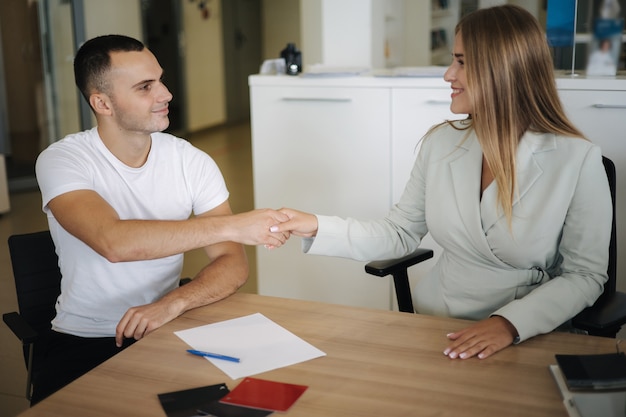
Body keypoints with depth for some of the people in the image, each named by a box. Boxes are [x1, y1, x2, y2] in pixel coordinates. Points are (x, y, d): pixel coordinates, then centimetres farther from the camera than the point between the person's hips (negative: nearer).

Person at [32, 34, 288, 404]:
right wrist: (232, 225, -33)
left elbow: (234, 265, -7)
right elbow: (113, 242, -31)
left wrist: (173, 303, -26)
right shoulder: (62, 161, -12)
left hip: (167, 330, 3)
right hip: (84, 341, -2)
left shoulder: (192, 162, -3)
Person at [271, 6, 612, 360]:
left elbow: (586, 275, -8)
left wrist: (511, 323, -22)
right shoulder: (441, 143, 1)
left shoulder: (579, 160, -11)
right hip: (433, 329, 3)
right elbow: (401, 234, 5)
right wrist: (318, 228, -6)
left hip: (529, 340, -2)